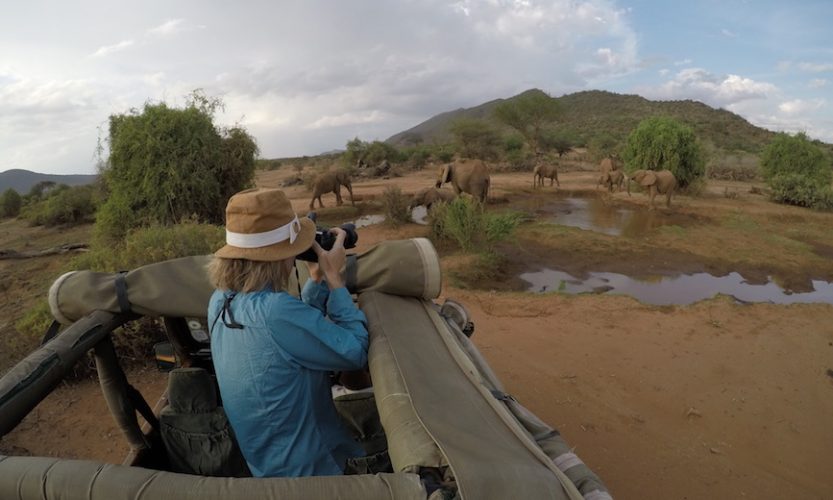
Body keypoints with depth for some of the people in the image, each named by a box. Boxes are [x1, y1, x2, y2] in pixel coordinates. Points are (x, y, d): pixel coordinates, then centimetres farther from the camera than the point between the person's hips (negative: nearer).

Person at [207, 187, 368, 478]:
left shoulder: (220, 301, -7)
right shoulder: (276, 311, -34)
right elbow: (355, 352, -22)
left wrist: (317, 279, -2)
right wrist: (334, 277, -18)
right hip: (304, 470, -8)